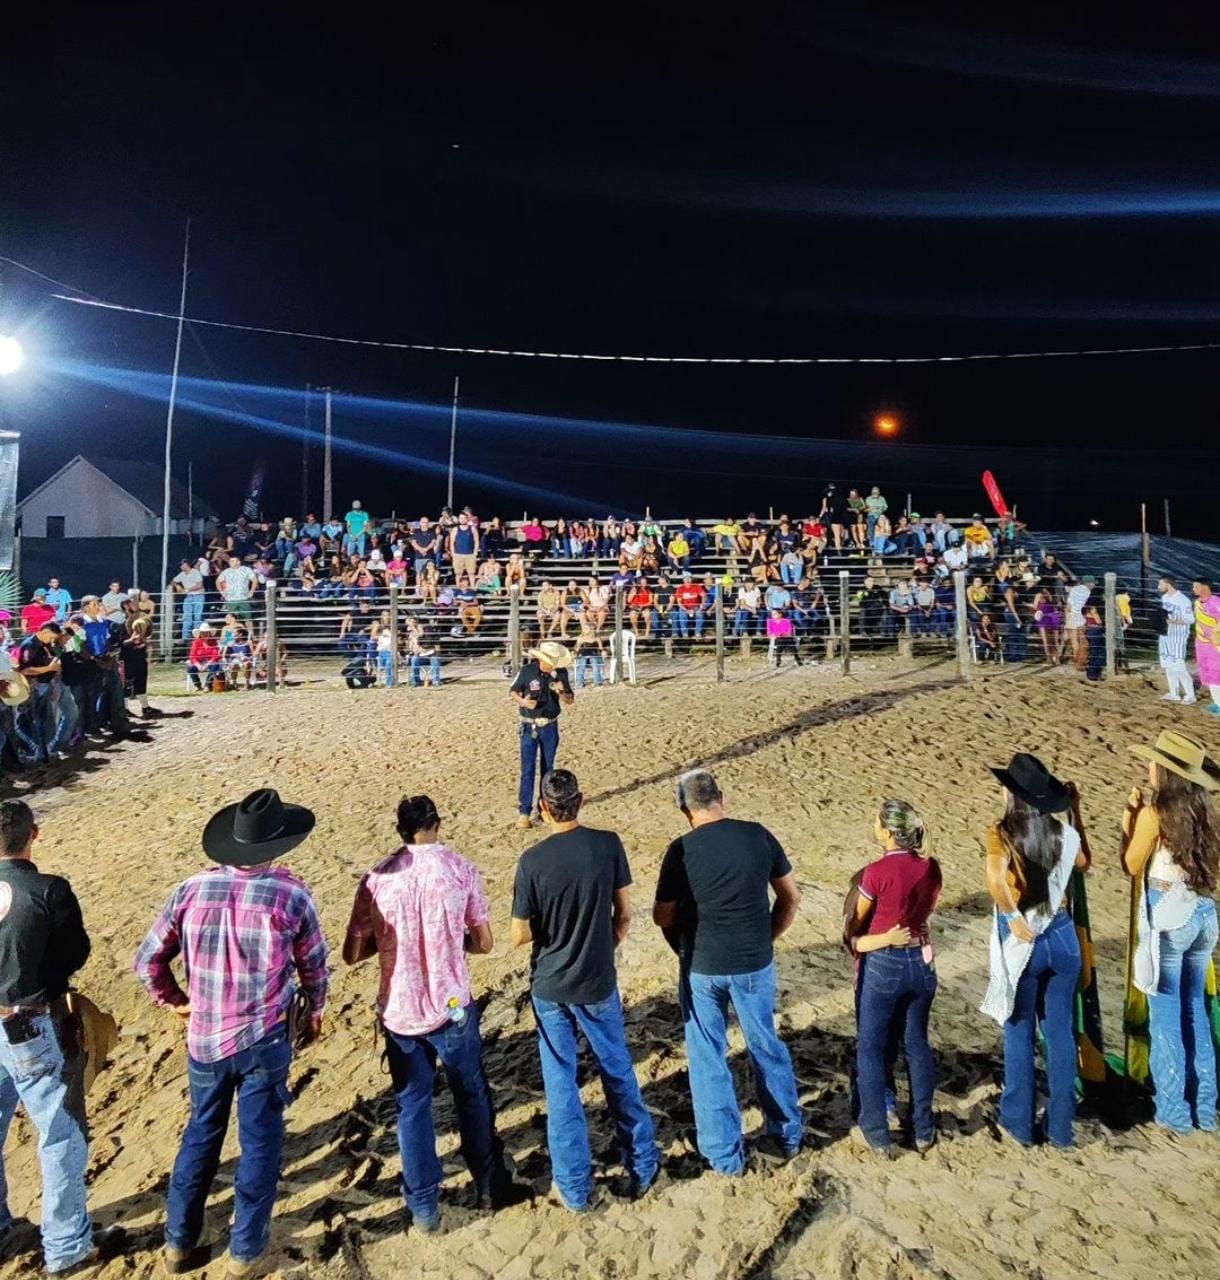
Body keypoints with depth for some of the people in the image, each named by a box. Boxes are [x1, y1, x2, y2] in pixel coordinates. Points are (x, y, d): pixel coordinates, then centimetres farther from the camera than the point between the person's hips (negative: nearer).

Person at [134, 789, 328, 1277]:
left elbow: (147, 960, 1)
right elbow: (313, 965, -4)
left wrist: (175, 1001, 17)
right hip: (264, 1040, -3)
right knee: (260, 1143, 15)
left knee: (201, 1134, 24)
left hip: (203, 1040, 3)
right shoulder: (291, 893, -16)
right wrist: (314, 1011, 15)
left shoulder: (192, 889, -9)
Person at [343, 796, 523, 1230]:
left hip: (399, 1012, 1)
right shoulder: (460, 869, -10)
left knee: (412, 1106, 18)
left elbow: (352, 955, -3)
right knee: (472, 1097, 20)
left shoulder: (377, 877, -8)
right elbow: (483, 943, -3)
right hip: (451, 1008, -1)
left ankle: (424, 1206, 29)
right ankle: (491, 1185, 36)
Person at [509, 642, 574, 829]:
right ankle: (524, 812, 0)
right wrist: (522, 701, -21)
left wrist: (561, 692, -21)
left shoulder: (561, 672, -7)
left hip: (550, 726, 3)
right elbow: (512, 691, 0)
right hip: (530, 727, -3)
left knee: (548, 768, 12)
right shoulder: (526, 671, -14)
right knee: (528, 770, -4)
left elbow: (570, 700, 1)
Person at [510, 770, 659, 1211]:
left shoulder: (533, 860, -18)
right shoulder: (608, 845, -13)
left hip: (550, 987, -1)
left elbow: (519, 936, -12)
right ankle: (642, 1166, 34)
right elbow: (624, 915, -5)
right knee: (618, 1073, 20)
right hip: (598, 983, 2)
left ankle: (574, 1187, 26)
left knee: (560, 1084, 14)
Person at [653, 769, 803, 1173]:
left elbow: (662, 917, -6)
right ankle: (786, 1136, 38)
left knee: (708, 1059, 15)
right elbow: (791, 897, 3)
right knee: (766, 1048, 23)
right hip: (755, 963, 3)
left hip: (703, 968, -3)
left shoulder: (682, 850, -15)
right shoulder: (758, 835, -6)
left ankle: (725, 1155, 26)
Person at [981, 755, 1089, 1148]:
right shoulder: (1063, 832, -3)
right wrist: (1076, 811, 19)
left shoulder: (1002, 833, -16)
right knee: (1060, 1033, 16)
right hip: (1063, 937, 4)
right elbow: (1084, 863, 19)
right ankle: (1061, 1126, 27)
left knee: (1019, 1033, 13)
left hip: (1023, 943, -3)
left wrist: (1014, 918, -18)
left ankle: (1019, 1123, 25)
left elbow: (995, 882, -33)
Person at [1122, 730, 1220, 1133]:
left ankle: (1174, 1111, 15)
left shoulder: (1155, 812, -14)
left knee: (1165, 1015, 6)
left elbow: (1132, 866, -6)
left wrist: (1129, 818, 1)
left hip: (1167, 916, -6)